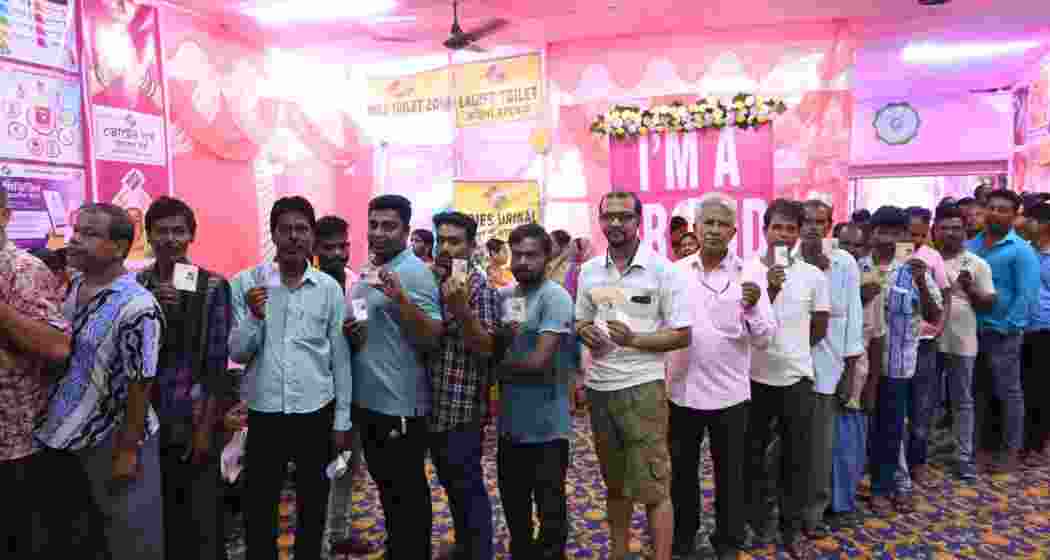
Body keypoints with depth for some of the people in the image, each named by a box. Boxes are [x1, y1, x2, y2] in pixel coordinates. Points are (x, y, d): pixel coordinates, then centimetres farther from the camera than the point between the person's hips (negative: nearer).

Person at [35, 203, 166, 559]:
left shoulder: (136, 306, -22)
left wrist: (127, 451, -15)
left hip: (115, 440, -7)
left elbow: (140, 385, -19)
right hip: (69, 435, 7)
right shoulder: (70, 288, 2)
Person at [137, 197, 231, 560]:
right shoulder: (134, 284, 4)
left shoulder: (213, 287, -4)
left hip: (193, 421, -3)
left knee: (202, 520, 5)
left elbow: (217, 362, -5)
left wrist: (205, 427, -8)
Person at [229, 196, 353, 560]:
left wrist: (342, 420, 2)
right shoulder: (247, 283, -3)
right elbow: (238, 354, -2)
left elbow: (340, 359, 2)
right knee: (259, 508, 10)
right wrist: (254, 316, -20)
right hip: (264, 412, 0)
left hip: (316, 412, 1)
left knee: (313, 507, 15)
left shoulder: (329, 288, -2)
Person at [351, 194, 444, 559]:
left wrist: (400, 298, -33)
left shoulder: (414, 272, -14)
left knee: (407, 491, 6)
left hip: (400, 404, -9)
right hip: (367, 399, 9)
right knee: (386, 485, 22)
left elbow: (433, 338, -22)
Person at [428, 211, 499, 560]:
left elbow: (486, 348, -19)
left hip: (463, 407, -7)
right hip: (434, 405, 7)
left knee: (468, 485, 2)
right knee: (450, 483, 19)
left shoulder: (480, 288, -12)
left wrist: (460, 308, -33)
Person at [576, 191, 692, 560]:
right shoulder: (588, 271, 6)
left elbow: (682, 335, -9)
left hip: (641, 388, -5)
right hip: (598, 387, 5)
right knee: (615, 482, 20)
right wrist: (585, 331, -6)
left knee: (653, 487, -1)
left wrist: (634, 339, -22)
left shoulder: (662, 270, -8)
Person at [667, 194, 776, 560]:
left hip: (729, 393, -2)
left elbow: (764, 339, -10)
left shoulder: (747, 275, -6)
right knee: (682, 470, 16)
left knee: (729, 473, 13)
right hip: (681, 390, 2)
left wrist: (753, 308, -28)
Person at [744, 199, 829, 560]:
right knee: (754, 453, 11)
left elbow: (819, 330, 8)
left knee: (796, 456, 10)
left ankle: (793, 528, 25)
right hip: (755, 376, -1)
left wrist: (789, 348, 7)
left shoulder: (814, 276, -1)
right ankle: (760, 521, 28)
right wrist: (770, 290, -22)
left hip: (797, 377, 1)